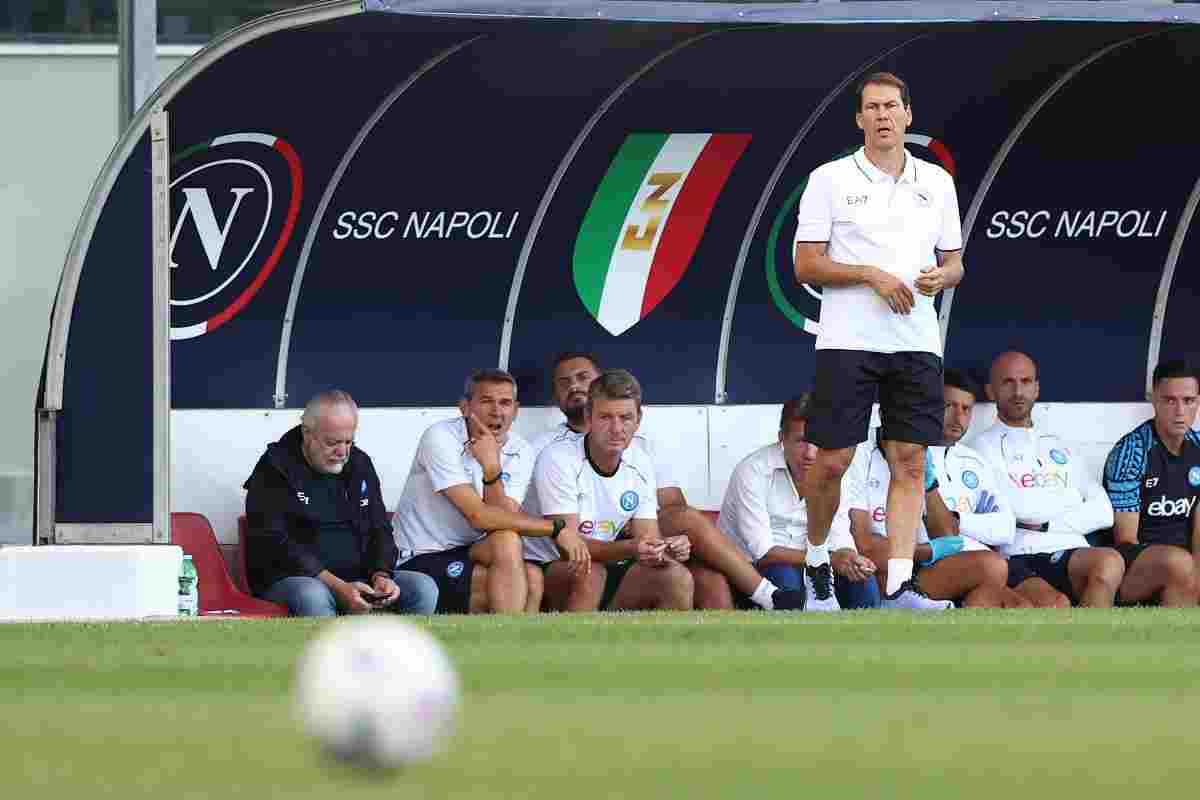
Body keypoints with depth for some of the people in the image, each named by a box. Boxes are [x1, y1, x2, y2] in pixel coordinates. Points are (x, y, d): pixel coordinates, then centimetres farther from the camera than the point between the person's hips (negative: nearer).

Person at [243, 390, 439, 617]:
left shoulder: (360, 464, 14)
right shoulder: (274, 471, -5)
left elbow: (380, 530, 16)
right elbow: (275, 545, -14)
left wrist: (381, 575, -7)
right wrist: (337, 587, -22)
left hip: (357, 579, 5)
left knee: (424, 588, -16)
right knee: (312, 596, -40)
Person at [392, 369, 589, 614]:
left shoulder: (521, 453, 2)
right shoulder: (440, 438, -15)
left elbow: (505, 520, -12)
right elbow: (479, 517, -22)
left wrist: (491, 468, -26)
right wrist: (556, 529, -19)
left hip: (470, 554, 5)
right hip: (421, 561, -5)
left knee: (531, 578, -23)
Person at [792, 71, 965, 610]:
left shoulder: (937, 183, 13)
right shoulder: (830, 180, 2)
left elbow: (953, 263, 18)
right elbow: (806, 265, -1)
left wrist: (940, 276, -6)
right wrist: (870, 274, -14)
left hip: (916, 343, 3)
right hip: (848, 341, -3)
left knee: (910, 462, -5)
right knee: (832, 461, -5)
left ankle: (898, 586, -8)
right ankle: (816, 562, 18)